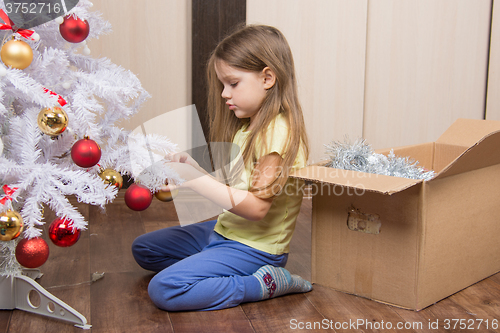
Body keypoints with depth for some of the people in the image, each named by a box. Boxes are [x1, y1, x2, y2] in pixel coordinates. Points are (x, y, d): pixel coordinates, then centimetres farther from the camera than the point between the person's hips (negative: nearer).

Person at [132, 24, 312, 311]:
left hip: (254, 247, -10)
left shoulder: (278, 132, -22)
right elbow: (231, 186, 9)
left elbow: (256, 207, -28)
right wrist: (193, 167, -7)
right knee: (143, 249, 17)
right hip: (225, 231, 10)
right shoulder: (246, 126, 8)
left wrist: (194, 179, -26)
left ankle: (264, 285, -13)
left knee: (165, 290, -23)